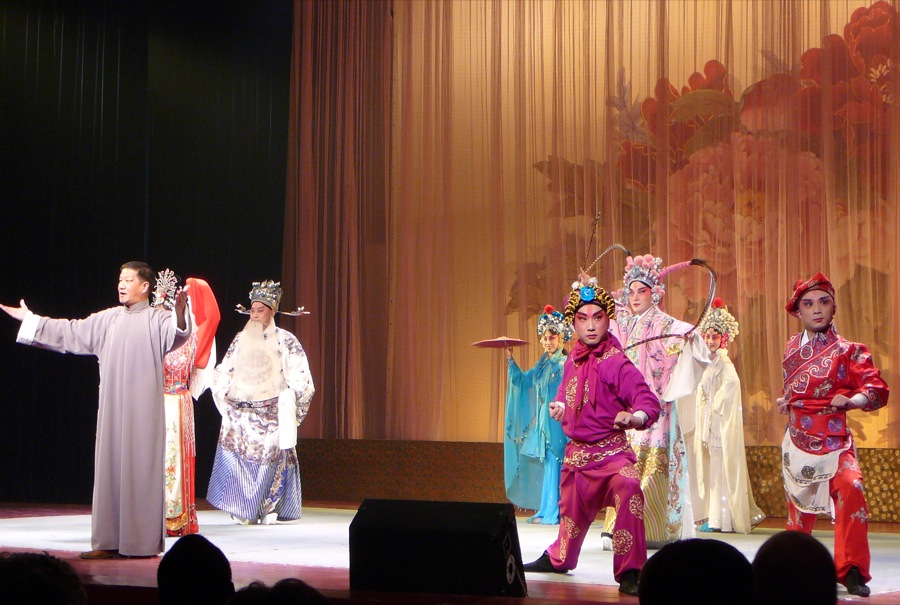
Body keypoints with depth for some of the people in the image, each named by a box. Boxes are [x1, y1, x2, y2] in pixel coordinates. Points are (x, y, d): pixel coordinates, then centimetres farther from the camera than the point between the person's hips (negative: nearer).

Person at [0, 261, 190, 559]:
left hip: (143, 409, -6)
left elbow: (175, 334, -23)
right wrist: (30, 320, 25)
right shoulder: (108, 319, 15)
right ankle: (111, 542, 8)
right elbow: (70, 332, 23)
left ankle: (145, 542, -1)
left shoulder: (157, 319, -3)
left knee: (141, 469, -5)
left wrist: (179, 313, -44)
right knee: (111, 468, 5)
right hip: (112, 407, 6)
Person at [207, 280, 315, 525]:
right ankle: (244, 510, 0)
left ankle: (270, 509, 3)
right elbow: (222, 374, 19)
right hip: (241, 413, 3)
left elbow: (300, 379, 1)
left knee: (273, 456, -6)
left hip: (272, 413, -3)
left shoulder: (285, 340, 3)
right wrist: (226, 397, 7)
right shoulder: (241, 339, 13)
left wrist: (287, 405, -2)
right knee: (239, 455, -6)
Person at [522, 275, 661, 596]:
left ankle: (629, 572, -29)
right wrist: (559, 407, 2)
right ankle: (558, 557, 54)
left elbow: (649, 402, -23)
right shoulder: (573, 360, 4)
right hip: (576, 450, 7)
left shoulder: (616, 363, -17)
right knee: (572, 506, 23)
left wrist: (634, 418, -44)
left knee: (629, 487, -35)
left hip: (610, 449, -7)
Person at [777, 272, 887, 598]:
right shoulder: (793, 347, 8)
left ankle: (852, 570, -16)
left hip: (833, 439, -4)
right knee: (799, 502, 13)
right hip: (797, 440, 5)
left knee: (851, 489, -27)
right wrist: (784, 402, 9)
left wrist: (850, 400, -32)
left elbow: (877, 391, -16)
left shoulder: (847, 350, -6)